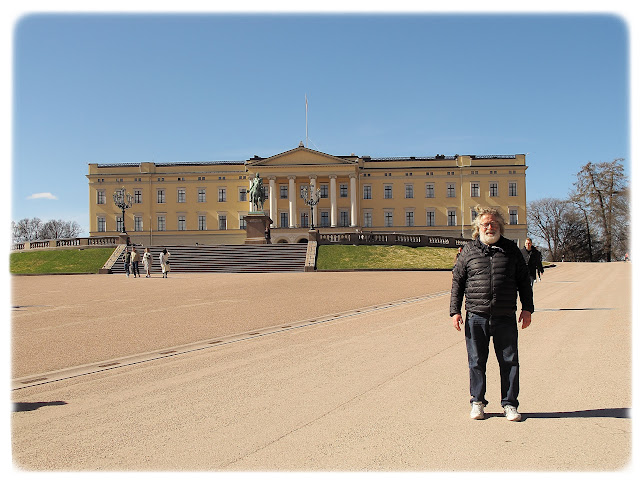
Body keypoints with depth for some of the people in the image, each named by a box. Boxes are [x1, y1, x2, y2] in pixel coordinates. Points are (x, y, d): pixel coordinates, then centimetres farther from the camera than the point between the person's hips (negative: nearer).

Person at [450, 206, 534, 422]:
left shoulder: (511, 249, 9)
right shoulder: (469, 251, 6)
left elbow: (524, 281, 13)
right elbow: (457, 282, 8)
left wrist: (527, 308, 8)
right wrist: (455, 310, 2)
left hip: (505, 317, 1)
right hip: (476, 317, 0)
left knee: (509, 361, 5)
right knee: (476, 361, 6)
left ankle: (509, 404, 17)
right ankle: (477, 402, 20)